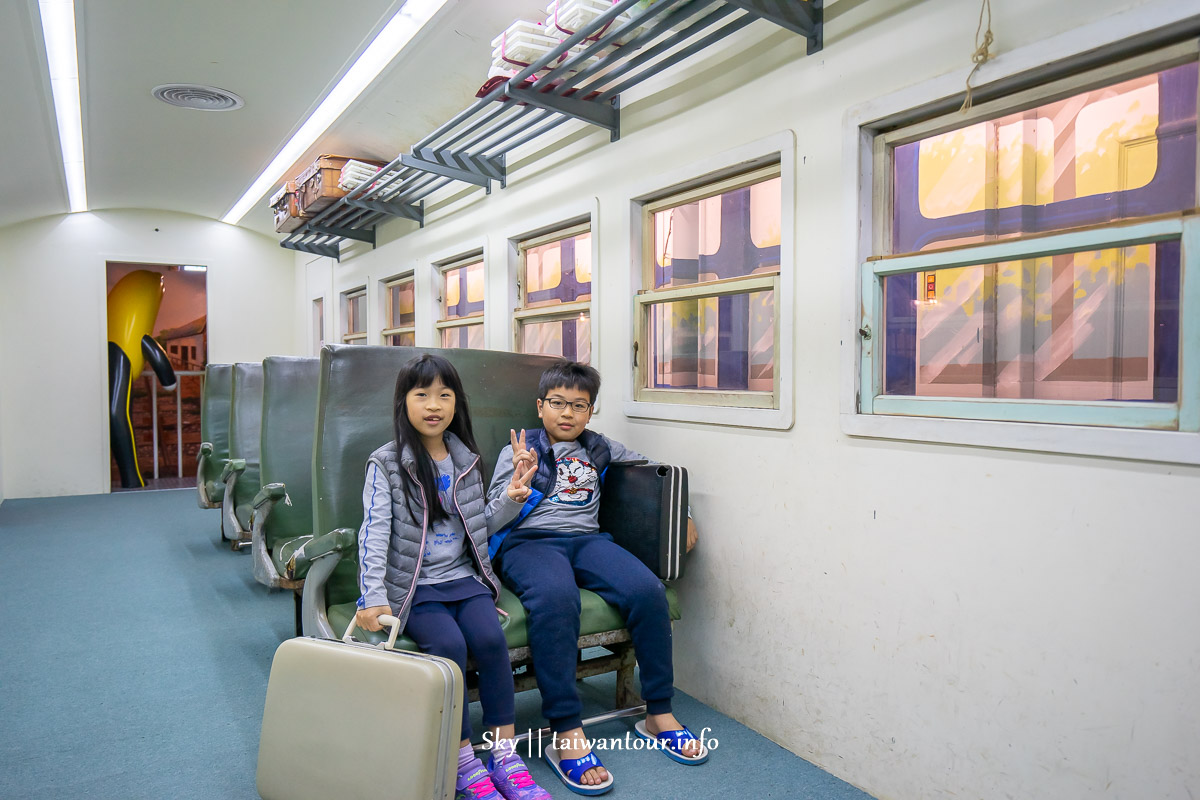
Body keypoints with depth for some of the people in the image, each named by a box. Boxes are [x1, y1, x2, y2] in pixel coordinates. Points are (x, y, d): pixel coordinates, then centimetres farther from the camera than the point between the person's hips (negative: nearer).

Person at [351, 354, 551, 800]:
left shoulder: (466, 461, 9)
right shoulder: (385, 464, -4)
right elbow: (374, 533, -11)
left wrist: (510, 499, 3)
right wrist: (373, 596, -22)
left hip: (463, 578, 3)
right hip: (413, 587, -3)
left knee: (490, 638, -23)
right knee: (449, 644, -28)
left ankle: (505, 754, -9)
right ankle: (463, 762, -11)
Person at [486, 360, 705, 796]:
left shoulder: (601, 449, 20)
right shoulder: (519, 450, 11)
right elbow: (493, 521, 4)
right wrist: (516, 490, -16)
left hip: (586, 539, 3)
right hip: (528, 542, -3)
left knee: (648, 590, -25)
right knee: (556, 597, -38)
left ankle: (659, 715, -8)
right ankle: (566, 735, -30)